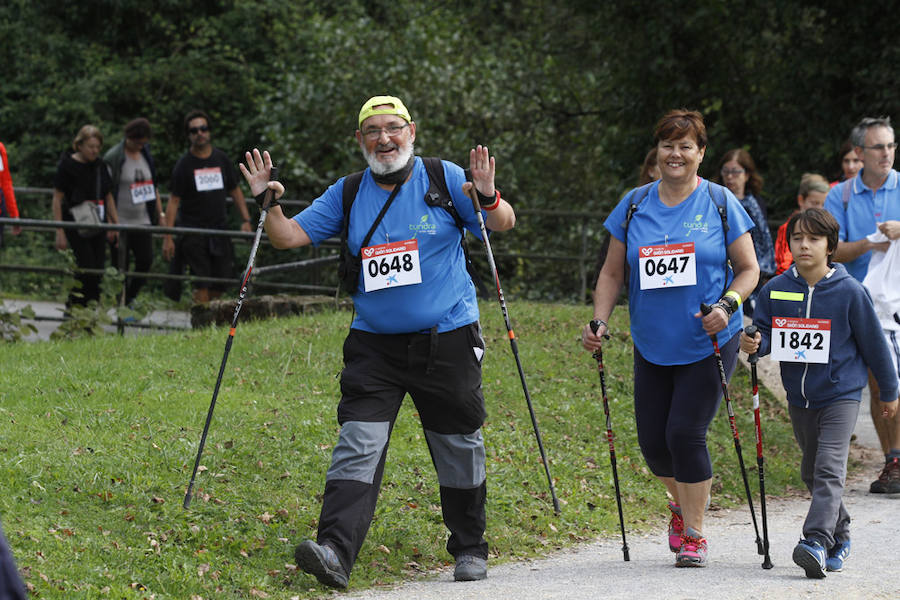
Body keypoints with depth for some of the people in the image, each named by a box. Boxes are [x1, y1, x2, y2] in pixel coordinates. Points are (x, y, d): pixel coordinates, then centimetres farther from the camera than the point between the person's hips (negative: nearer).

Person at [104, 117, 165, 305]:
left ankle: (129, 300, 16)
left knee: (146, 261, 0)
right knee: (120, 266, -3)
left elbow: (153, 186, 20)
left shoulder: (146, 154, 10)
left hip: (142, 220, 6)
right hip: (121, 223, -6)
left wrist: (160, 214, 17)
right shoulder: (113, 158, -10)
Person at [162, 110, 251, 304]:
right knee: (202, 284, -10)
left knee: (223, 279, -1)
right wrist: (168, 236, -10)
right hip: (193, 229, -4)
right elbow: (174, 201, -3)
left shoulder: (222, 159, 8)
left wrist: (245, 220, 7)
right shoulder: (184, 164, -3)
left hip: (219, 228, 4)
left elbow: (235, 191, 17)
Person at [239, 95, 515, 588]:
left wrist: (488, 199, -23)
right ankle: (335, 551, -21)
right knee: (357, 445, -12)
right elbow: (290, 236, 6)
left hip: (447, 339, -2)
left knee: (459, 449, 8)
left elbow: (504, 225, -2)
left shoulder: (444, 178, -1)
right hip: (374, 344, 2)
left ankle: (469, 548, 27)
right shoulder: (347, 194, 6)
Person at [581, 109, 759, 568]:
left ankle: (694, 534, 1)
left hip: (707, 344, -3)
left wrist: (727, 306, -16)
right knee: (652, 440, 4)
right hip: (652, 346, 4)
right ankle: (681, 503, 36)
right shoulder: (634, 206, 5)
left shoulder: (720, 203, -2)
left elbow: (748, 269, 2)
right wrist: (599, 322, -3)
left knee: (685, 432, -13)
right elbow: (612, 273, 11)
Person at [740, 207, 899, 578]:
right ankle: (840, 536, 32)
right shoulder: (776, 290, -3)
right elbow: (764, 334, 4)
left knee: (829, 468, -18)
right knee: (812, 473, 15)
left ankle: (818, 541, -27)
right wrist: (753, 344, -22)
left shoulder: (849, 292, -11)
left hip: (840, 394, -5)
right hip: (799, 396, 5)